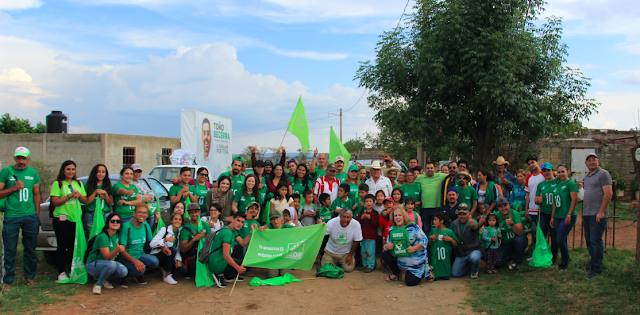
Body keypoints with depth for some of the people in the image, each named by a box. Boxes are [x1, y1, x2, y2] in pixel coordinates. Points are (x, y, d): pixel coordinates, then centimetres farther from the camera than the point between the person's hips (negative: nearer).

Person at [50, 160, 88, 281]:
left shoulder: (78, 184, 16)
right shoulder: (57, 184, 1)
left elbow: (85, 201, 13)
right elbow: (55, 202, -8)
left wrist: (79, 195, -7)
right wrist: (69, 196, -17)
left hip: (76, 218, 4)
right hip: (62, 218, -4)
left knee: (74, 246, 6)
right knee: (62, 246, -1)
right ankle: (61, 273, 6)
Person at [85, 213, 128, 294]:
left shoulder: (117, 234, 0)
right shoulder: (102, 236, -21)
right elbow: (107, 257, -28)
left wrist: (121, 249, -6)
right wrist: (117, 250, -45)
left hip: (110, 262, 6)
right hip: (93, 265, -6)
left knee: (124, 271, -24)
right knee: (111, 264, -38)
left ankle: (105, 280, 6)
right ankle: (98, 284, -13)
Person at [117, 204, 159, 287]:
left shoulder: (146, 225, 4)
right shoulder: (126, 227, -15)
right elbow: (122, 250, -18)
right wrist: (135, 261, -31)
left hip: (140, 255, 5)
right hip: (125, 257, -5)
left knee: (154, 262, -24)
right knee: (140, 269, -32)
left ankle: (139, 275, 6)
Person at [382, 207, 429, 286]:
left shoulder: (412, 227, -11)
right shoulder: (392, 230, 3)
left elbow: (424, 240, -13)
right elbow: (388, 245, 6)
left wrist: (414, 248, -26)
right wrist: (387, 246, -19)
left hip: (416, 260, -5)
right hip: (400, 259, 5)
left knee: (410, 282, -12)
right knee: (385, 254, -10)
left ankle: (425, 272, 19)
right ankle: (396, 273, 11)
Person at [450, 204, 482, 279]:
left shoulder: (472, 222, -12)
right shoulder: (454, 224, 3)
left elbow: (476, 227, -38)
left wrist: (473, 225, -61)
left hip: (473, 250, -4)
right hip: (460, 254, 4)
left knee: (474, 258, -39)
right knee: (455, 274, -5)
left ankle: (474, 271, -1)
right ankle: (468, 265, 26)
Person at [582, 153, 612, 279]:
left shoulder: (603, 174, -6)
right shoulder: (587, 176, 18)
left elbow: (608, 193, -14)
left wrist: (601, 212, -18)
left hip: (597, 215, -8)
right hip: (587, 214, 8)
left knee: (595, 241, -7)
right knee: (589, 241, 12)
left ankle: (596, 269, -1)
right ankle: (594, 261, 24)